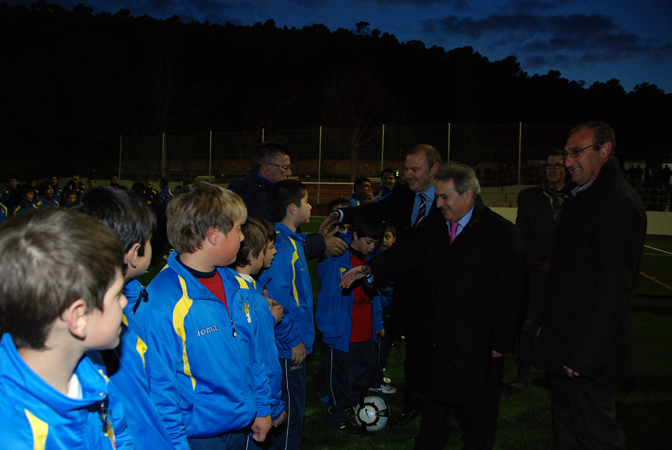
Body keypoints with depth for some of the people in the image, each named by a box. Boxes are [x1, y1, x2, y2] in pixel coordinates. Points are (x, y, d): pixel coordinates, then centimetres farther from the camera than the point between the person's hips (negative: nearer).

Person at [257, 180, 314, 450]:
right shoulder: (282, 246, -21)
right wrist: (293, 340, -19)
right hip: (289, 348, -10)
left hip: (293, 345, 10)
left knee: (292, 410, 20)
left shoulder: (291, 241, 10)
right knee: (290, 416, 3)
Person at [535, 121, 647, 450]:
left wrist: (586, 355, -22)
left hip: (590, 352, -9)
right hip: (565, 348, 10)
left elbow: (614, 288, -23)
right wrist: (548, 324, 15)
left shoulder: (620, 203, -18)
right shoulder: (579, 198, 13)